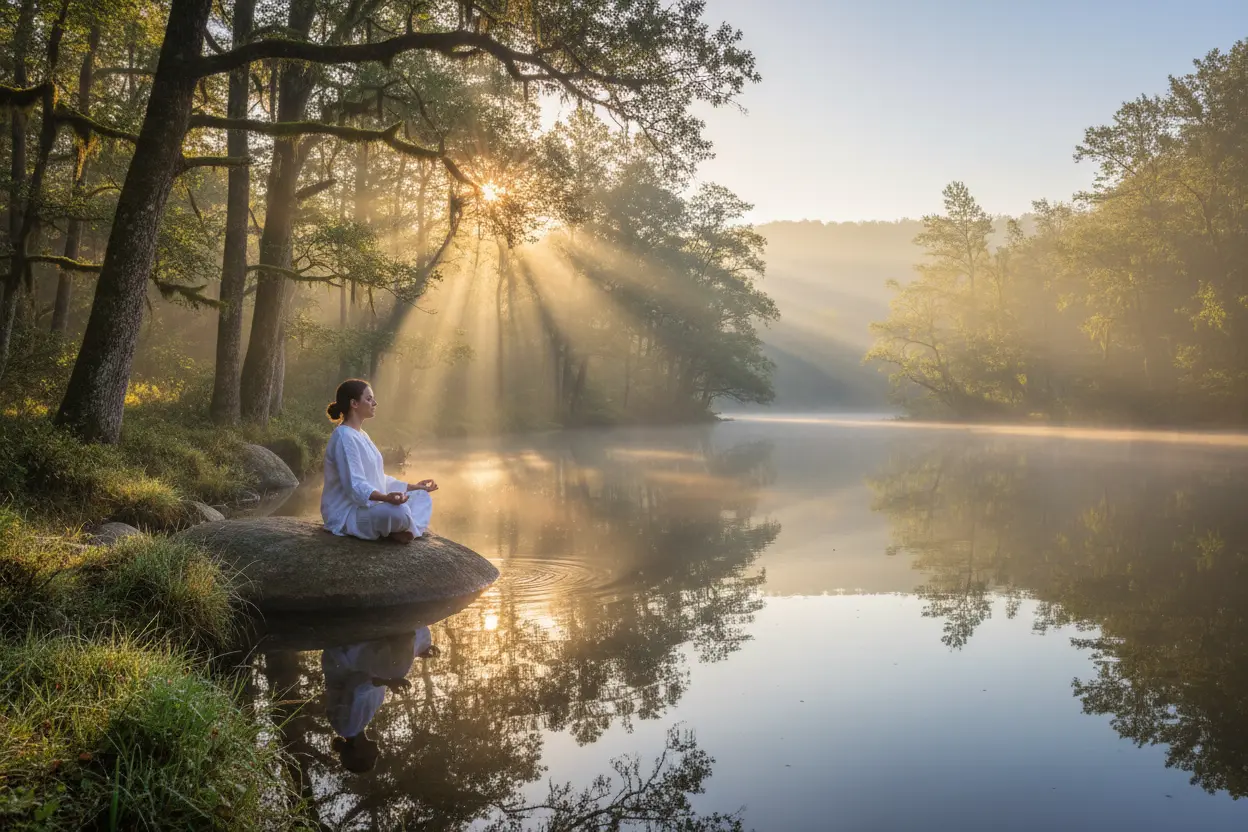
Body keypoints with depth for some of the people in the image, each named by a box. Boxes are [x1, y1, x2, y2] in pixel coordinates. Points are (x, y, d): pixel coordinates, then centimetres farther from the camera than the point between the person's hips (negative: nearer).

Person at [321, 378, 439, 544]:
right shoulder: (344, 437, -17)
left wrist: (414, 487, 22)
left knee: (422, 497, 9)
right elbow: (355, 486, -26)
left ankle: (400, 530, -13)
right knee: (398, 511, -36)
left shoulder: (361, 435, 16)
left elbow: (378, 479, 21)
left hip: (368, 506, 11)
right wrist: (386, 497, -40)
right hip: (347, 514, -11)